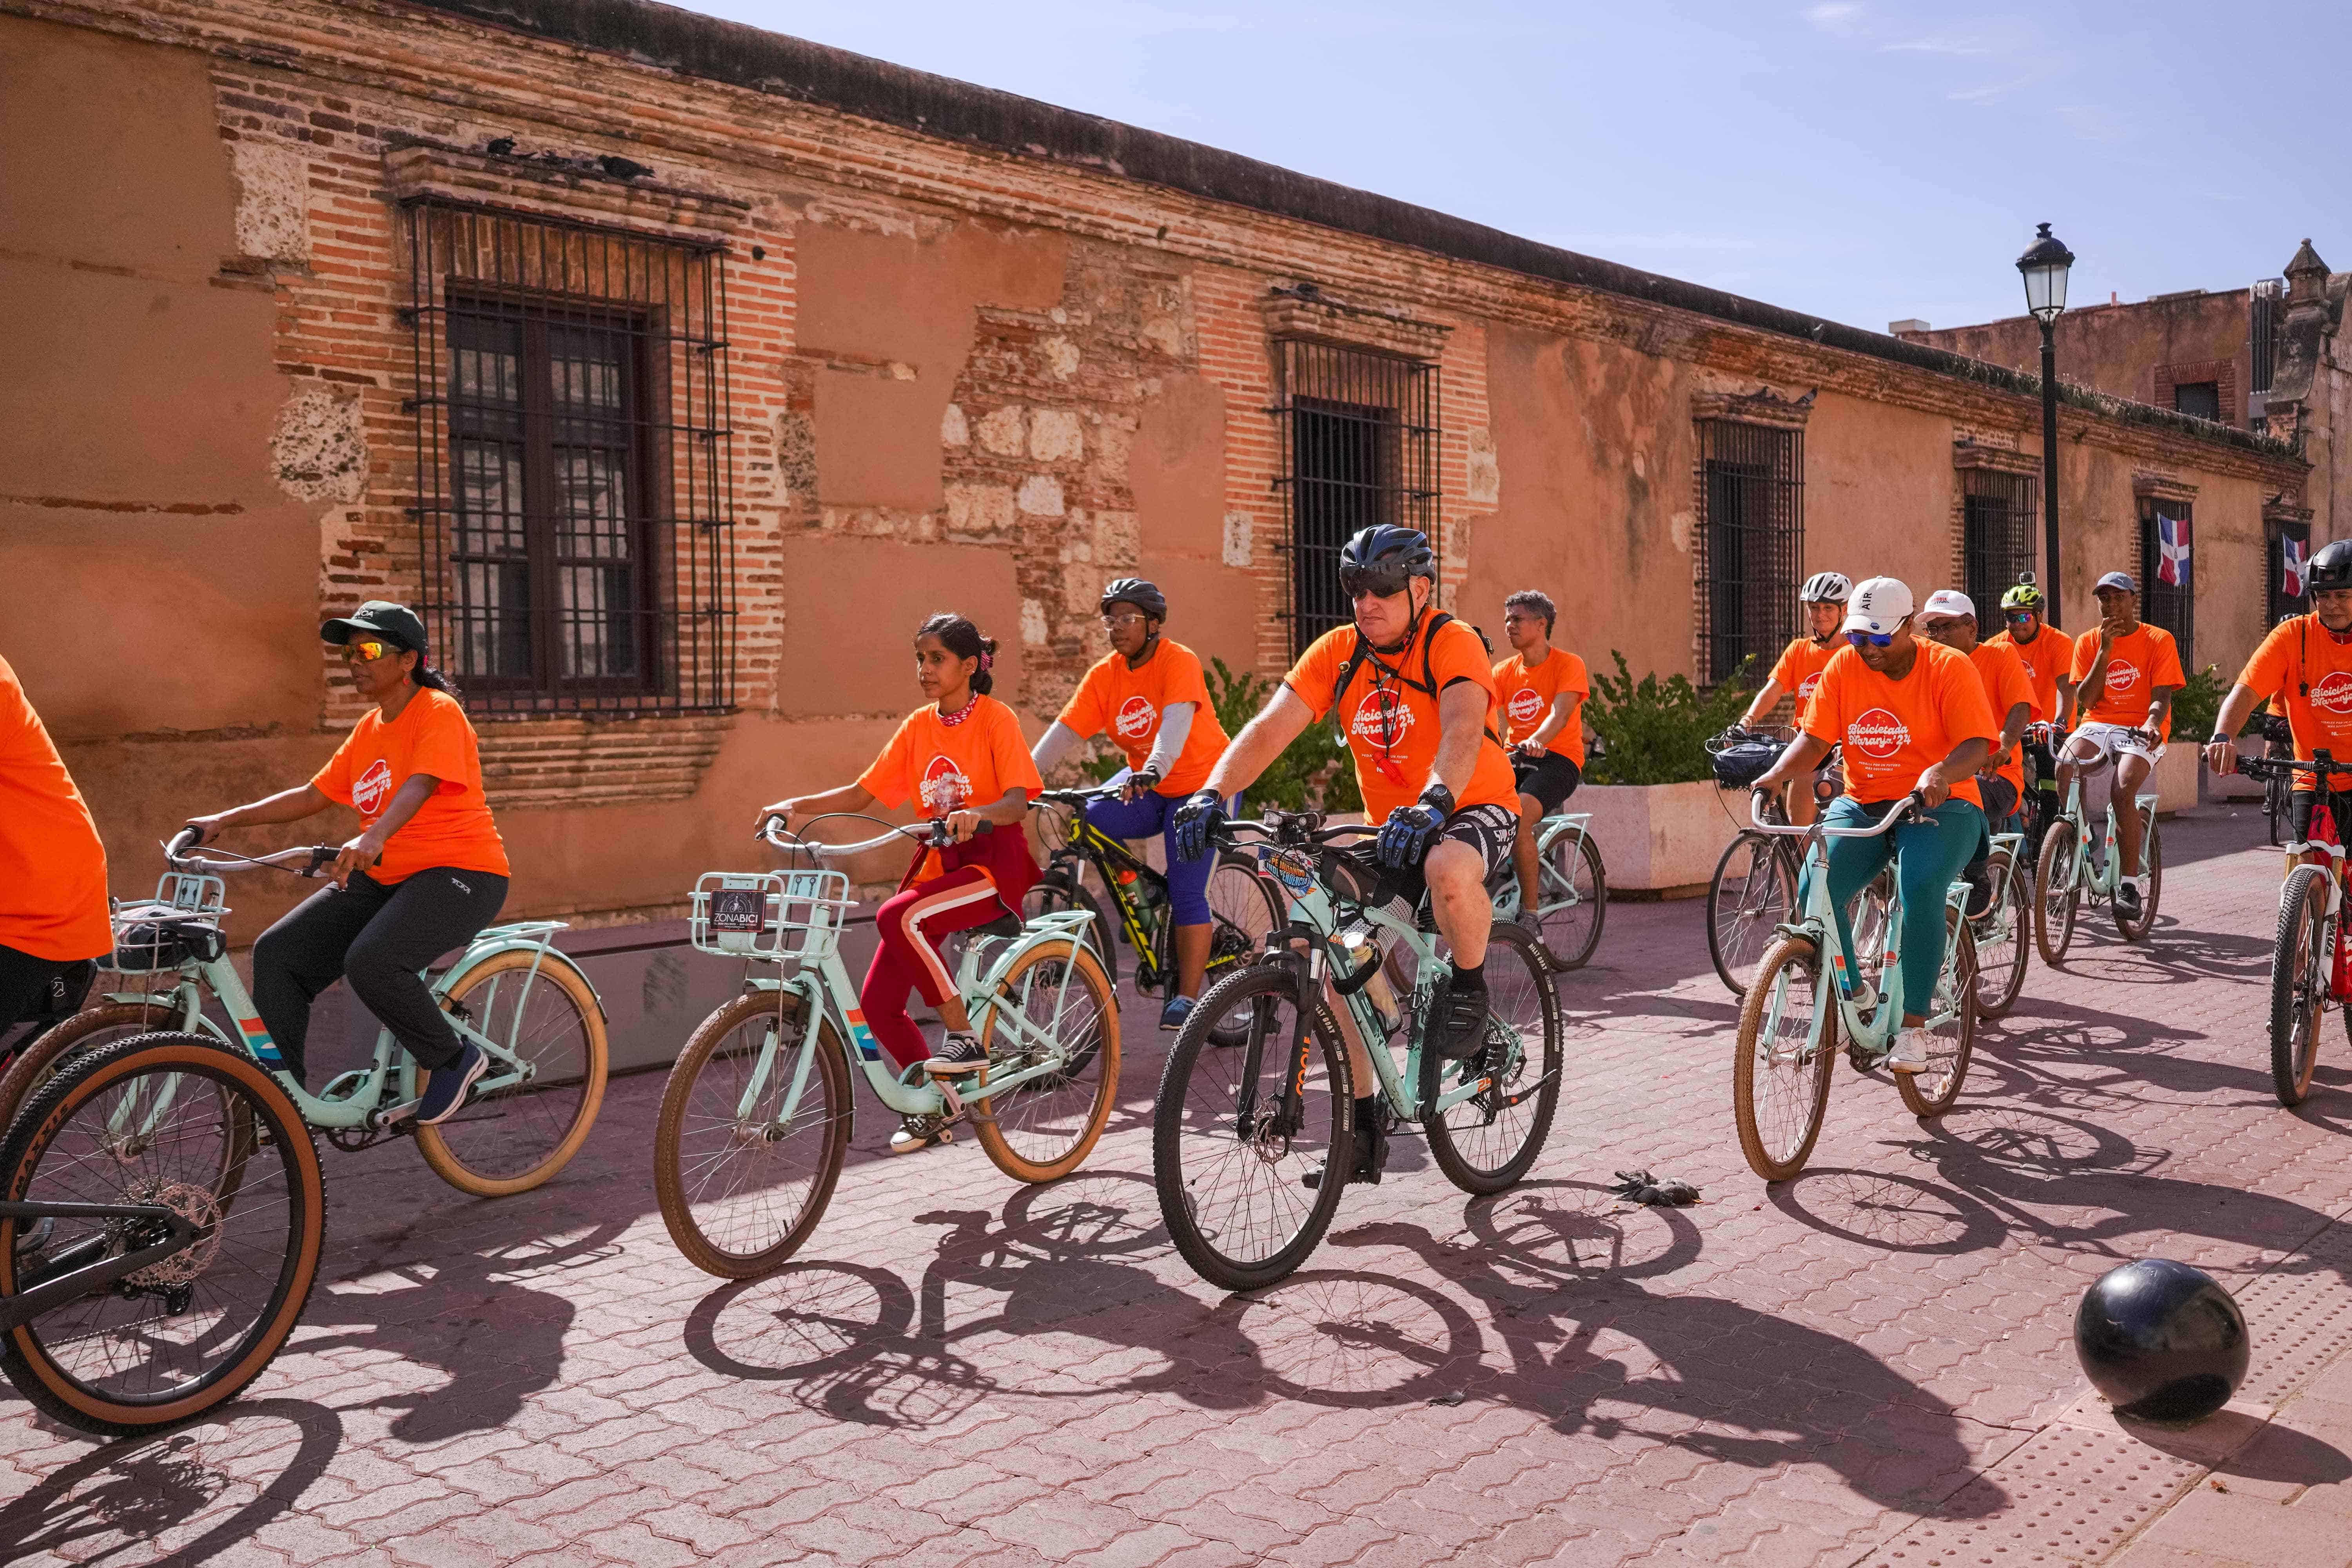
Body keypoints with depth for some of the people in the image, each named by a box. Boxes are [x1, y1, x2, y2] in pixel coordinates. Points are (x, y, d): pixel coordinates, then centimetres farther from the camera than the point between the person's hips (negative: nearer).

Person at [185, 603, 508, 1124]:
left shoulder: (438, 712, -10)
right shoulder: (369, 728, 15)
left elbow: (418, 786, -28)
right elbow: (313, 795, 18)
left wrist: (372, 839, -46)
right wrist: (227, 819, 9)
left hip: (458, 874, -8)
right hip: (384, 880, 9)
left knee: (369, 961, -32)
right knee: (277, 953, -5)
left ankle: (456, 1059, -9)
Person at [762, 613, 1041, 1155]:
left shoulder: (995, 719, -6)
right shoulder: (918, 727, 10)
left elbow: (1018, 800, -17)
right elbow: (863, 793, 10)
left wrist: (977, 814, -37)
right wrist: (798, 806, -3)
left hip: (993, 863, -6)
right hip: (940, 864, 6)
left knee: (898, 917, -33)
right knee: (878, 1001, -2)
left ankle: (965, 1037, -18)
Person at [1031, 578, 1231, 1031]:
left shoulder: (1179, 662, -19)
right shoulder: (1103, 676, -4)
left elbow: (1177, 718, -36)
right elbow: (1064, 732, -12)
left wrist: (1154, 769, -54)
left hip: (1199, 785, -5)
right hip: (1144, 786, 5)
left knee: (1187, 892, -12)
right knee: (1086, 822, -21)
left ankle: (1187, 996, -2)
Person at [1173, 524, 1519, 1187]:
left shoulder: (1450, 642, -16)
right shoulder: (1338, 652, -3)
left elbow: (1462, 729, -34)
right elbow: (1269, 728, -14)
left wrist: (1434, 803, -53)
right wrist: (1211, 795, -30)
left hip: (1475, 810, -5)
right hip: (1389, 828, 5)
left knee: (1449, 872, -41)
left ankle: (1468, 985, -8)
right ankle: (1364, 1130, 8)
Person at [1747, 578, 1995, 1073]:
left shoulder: (1948, 667, -9)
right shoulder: (1843, 666, 1)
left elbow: (1978, 747, -19)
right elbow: (1814, 738, -4)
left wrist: (1940, 773, -41)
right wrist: (1775, 776, -24)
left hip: (1939, 807, -3)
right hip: (1863, 805, 4)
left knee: (1920, 890, -31)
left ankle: (1913, 1026, -21)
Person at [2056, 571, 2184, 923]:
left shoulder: (2159, 641, 3)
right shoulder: (2088, 642, 10)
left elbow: (2162, 696, -6)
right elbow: (2085, 701, 0)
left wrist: (2152, 722, -29)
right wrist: (2105, 651, -9)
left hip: (2141, 730, -3)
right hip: (2098, 724, 3)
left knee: (2122, 787, -30)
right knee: (2064, 765, -31)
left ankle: (2131, 883, -23)